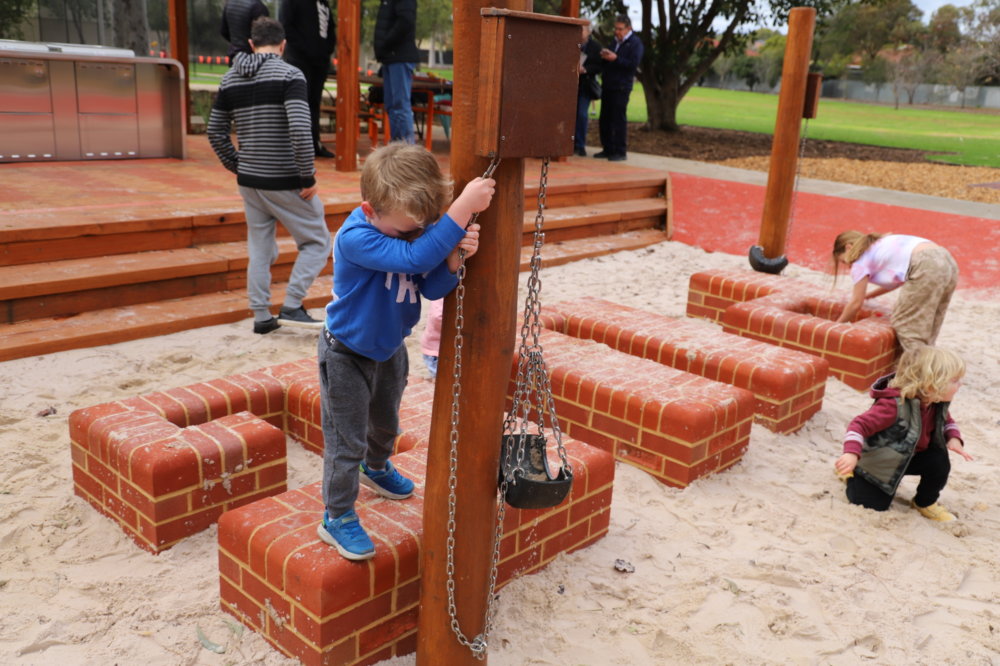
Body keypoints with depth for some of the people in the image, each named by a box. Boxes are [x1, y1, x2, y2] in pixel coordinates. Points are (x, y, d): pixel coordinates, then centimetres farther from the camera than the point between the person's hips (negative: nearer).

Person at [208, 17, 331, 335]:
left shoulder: (230, 79, 8)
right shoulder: (288, 74, -11)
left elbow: (215, 133, 11)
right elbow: (300, 130, -22)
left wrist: (238, 167, 18)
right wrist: (308, 177, -15)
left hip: (249, 181, 6)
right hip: (286, 181, -6)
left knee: (259, 249, 15)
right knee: (317, 242, 8)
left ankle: (262, 316, 19)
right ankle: (291, 307, 0)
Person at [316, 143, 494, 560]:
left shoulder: (415, 229, -13)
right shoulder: (355, 238, -34)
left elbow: (432, 287, -17)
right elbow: (414, 258, -48)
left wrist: (455, 257, -38)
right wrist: (465, 208, -52)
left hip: (390, 349, 7)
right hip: (347, 357, -7)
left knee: (386, 421, 29)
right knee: (347, 440, 1)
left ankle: (376, 468, 58)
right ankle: (337, 517, 19)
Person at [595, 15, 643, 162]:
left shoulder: (635, 43, -5)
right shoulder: (615, 41, 18)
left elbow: (633, 64, -16)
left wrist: (615, 58, -22)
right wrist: (605, 56, 3)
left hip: (621, 87, -8)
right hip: (608, 85, 8)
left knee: (618, 119, -7)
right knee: (604, 119, 8)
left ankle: (620, 152, -2)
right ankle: (608, 149, 17)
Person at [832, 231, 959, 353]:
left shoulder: (861, 260, 10)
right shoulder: (883, 245, 32)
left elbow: (856, 303, 13)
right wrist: (868, 295, 45)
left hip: (926, 268, -8)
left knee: (905, 326, 2)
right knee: (923, 327, 16)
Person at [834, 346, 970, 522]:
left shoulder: (938, 404, -10)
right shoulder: (895, 404, -36)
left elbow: (947, 421, 12)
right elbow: (860, 425, -38)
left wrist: (954, 438, -11)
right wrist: (852, 453, -53)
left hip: (912, 456, 6)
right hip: (879, 460, -6)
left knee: (939, 461, -20)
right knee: (872, 505, -9)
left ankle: (925, 502, 9)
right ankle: (852, 474, 21)